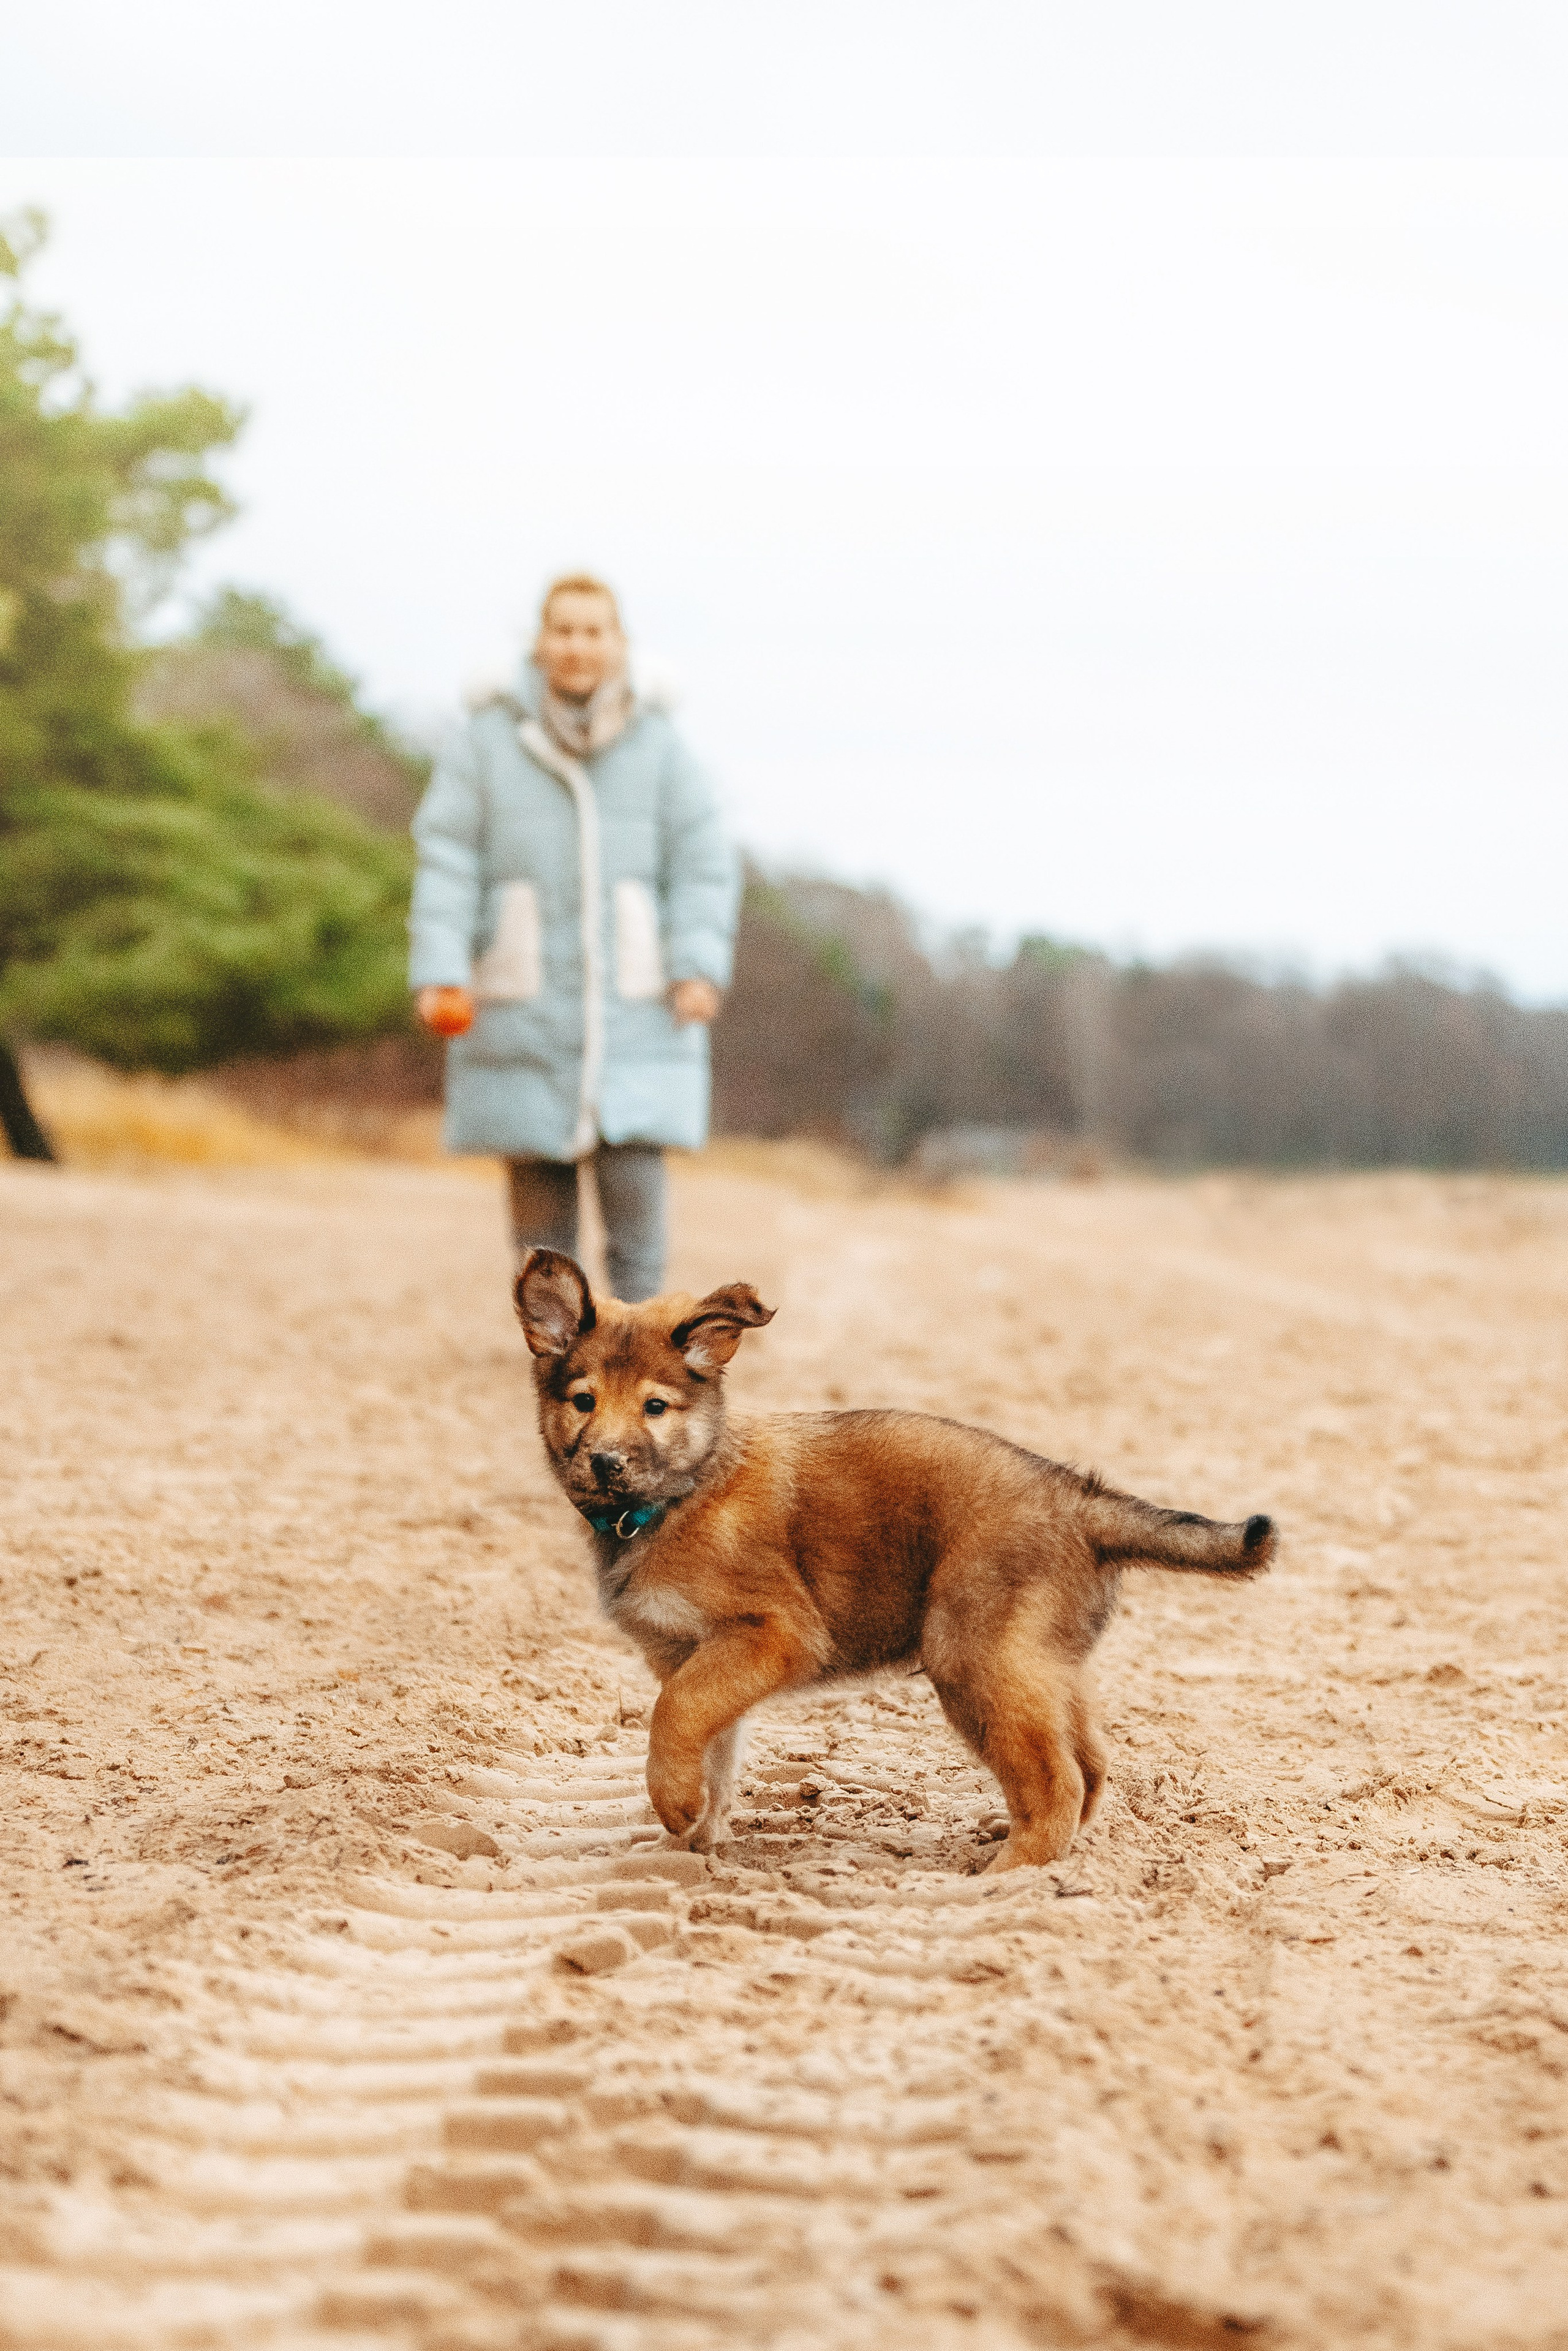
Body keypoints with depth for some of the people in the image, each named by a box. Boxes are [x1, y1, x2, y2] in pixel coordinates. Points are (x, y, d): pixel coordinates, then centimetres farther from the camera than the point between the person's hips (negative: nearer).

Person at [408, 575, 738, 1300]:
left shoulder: (658, 746, 4)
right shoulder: (489, 740, 1)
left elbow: (704, 865, 2)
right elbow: (447, 860, -1)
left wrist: (700, 970, -11)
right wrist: (439, 973, -11)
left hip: (635, 1014, 0)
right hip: (522, 1015, 0)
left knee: (633, 1186, -9)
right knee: (538, 1193, 3)